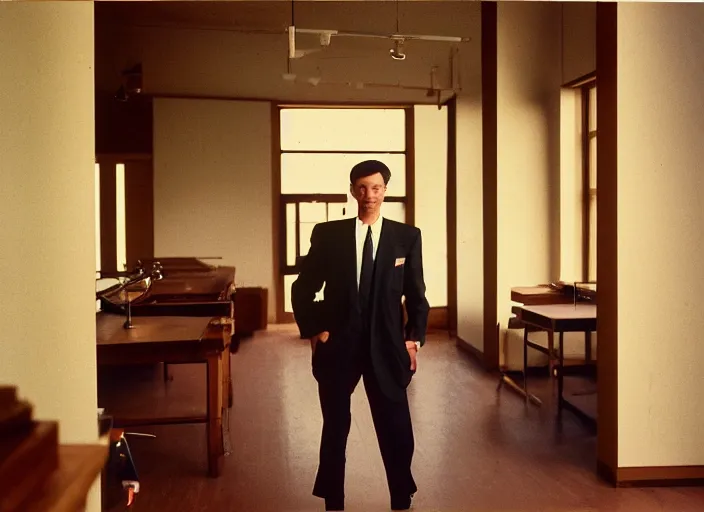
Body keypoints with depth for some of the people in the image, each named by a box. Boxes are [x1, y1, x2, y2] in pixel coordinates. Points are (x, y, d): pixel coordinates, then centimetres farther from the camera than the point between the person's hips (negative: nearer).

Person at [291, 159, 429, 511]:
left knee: (397, 430, 4)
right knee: (335, 429, 11)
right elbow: (303, 288, 5)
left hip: (386, 346, 0)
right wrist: (313, 330, -4)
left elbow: (416, 294, 5)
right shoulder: (327, 234, 0)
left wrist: (414, 339, -3)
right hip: (337, 345, 0)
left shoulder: (407, 236, 1)